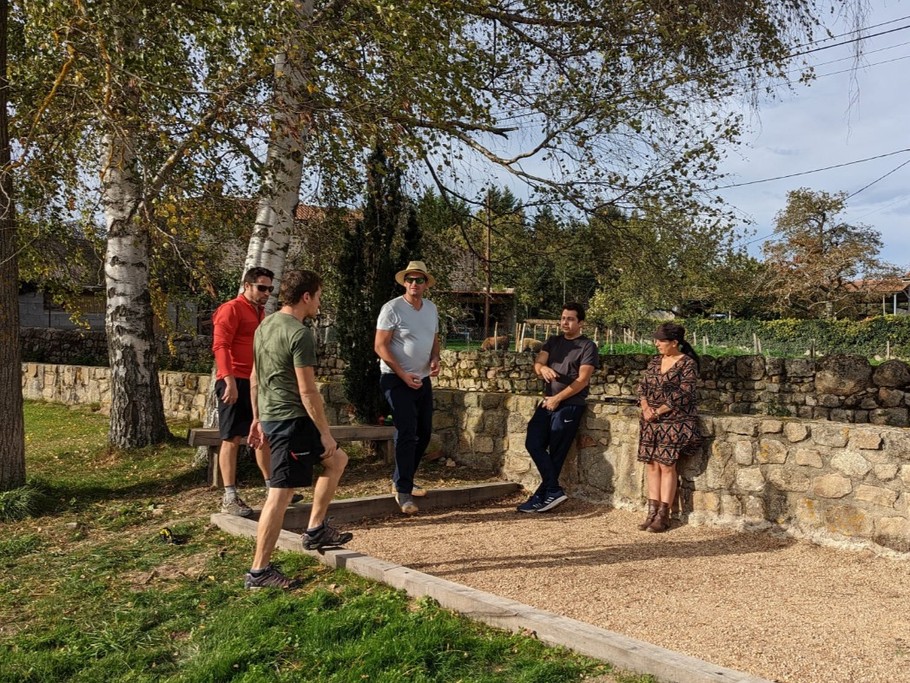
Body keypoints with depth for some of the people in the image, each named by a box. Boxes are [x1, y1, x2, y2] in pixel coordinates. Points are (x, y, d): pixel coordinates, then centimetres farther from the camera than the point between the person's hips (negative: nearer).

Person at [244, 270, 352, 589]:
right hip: (292, 419, -10)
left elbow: (255, 377, 17)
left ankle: (316, 530, 24)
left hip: (270, 416, 10)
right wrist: (325, 432, -12)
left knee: (337, 459, 21)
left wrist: (257, 418, 24)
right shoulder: (300, 334, -17)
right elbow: (307, 391, -19)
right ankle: (259, 571, 4)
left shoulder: (265, 326, 10)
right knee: (280, 494, -3)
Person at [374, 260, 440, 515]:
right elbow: (380, 346, -15)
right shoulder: (392, 308, -13)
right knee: (407, 433, -12)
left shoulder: (431, 308, 8)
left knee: (424, 432, 11)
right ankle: (403, 491, -3)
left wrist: (435, 359, -2)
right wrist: (403, 375, -20)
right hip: (397, 380, -7)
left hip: (423, 379, 7)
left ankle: (402, 480, 27)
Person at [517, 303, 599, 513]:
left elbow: (583, 380, -10)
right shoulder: (553, 342, 14)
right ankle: (554, 491, -1)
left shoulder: (587, 346, -3)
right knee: (533, 443, -6)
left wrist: (558, 398, -15)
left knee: (556, 453, -3)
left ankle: (541, 497, 5)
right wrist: (543, 368, -24)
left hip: (570, 405, -6)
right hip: (548, 401, 6)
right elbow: (537, 363, 1)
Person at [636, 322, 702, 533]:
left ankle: (663, 515, -2)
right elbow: (642, 386, 11)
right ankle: (652, 512, 7)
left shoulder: (687, 363, -7)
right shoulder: (655, 361, 13)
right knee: (652, 465, 3)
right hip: (652, 421, 6)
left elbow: (683, 395, -14)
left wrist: (658, 412, -14)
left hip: (675, 422, -6)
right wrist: (645, 407, -7)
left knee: (667, 466, -7)